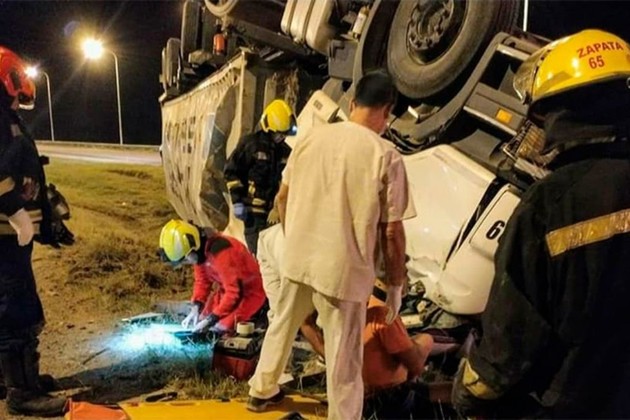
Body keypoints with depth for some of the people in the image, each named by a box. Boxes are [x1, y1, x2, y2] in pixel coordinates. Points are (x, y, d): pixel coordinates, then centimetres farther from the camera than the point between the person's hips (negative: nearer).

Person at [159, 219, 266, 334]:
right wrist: (196, 308, -8)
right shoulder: (200, 250, -8)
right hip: (228, 290, 9)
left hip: (250, 293, -8)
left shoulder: (220, 253, -34)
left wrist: (211, 319, -28)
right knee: (201, 320, 3)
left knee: (218, 327, -18)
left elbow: (234, 292, -31)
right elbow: (202, 280, 5)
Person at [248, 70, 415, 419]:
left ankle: (262, 391, 47)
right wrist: (396, 285, 0)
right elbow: (392, 232, -12)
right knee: (343, 361, 8)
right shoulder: (386, 156, -14)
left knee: (282, 328, 27)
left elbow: (283, 198, 8)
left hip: (297, 260, 6)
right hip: (343, 271, -5)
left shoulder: (312, 137, 0)